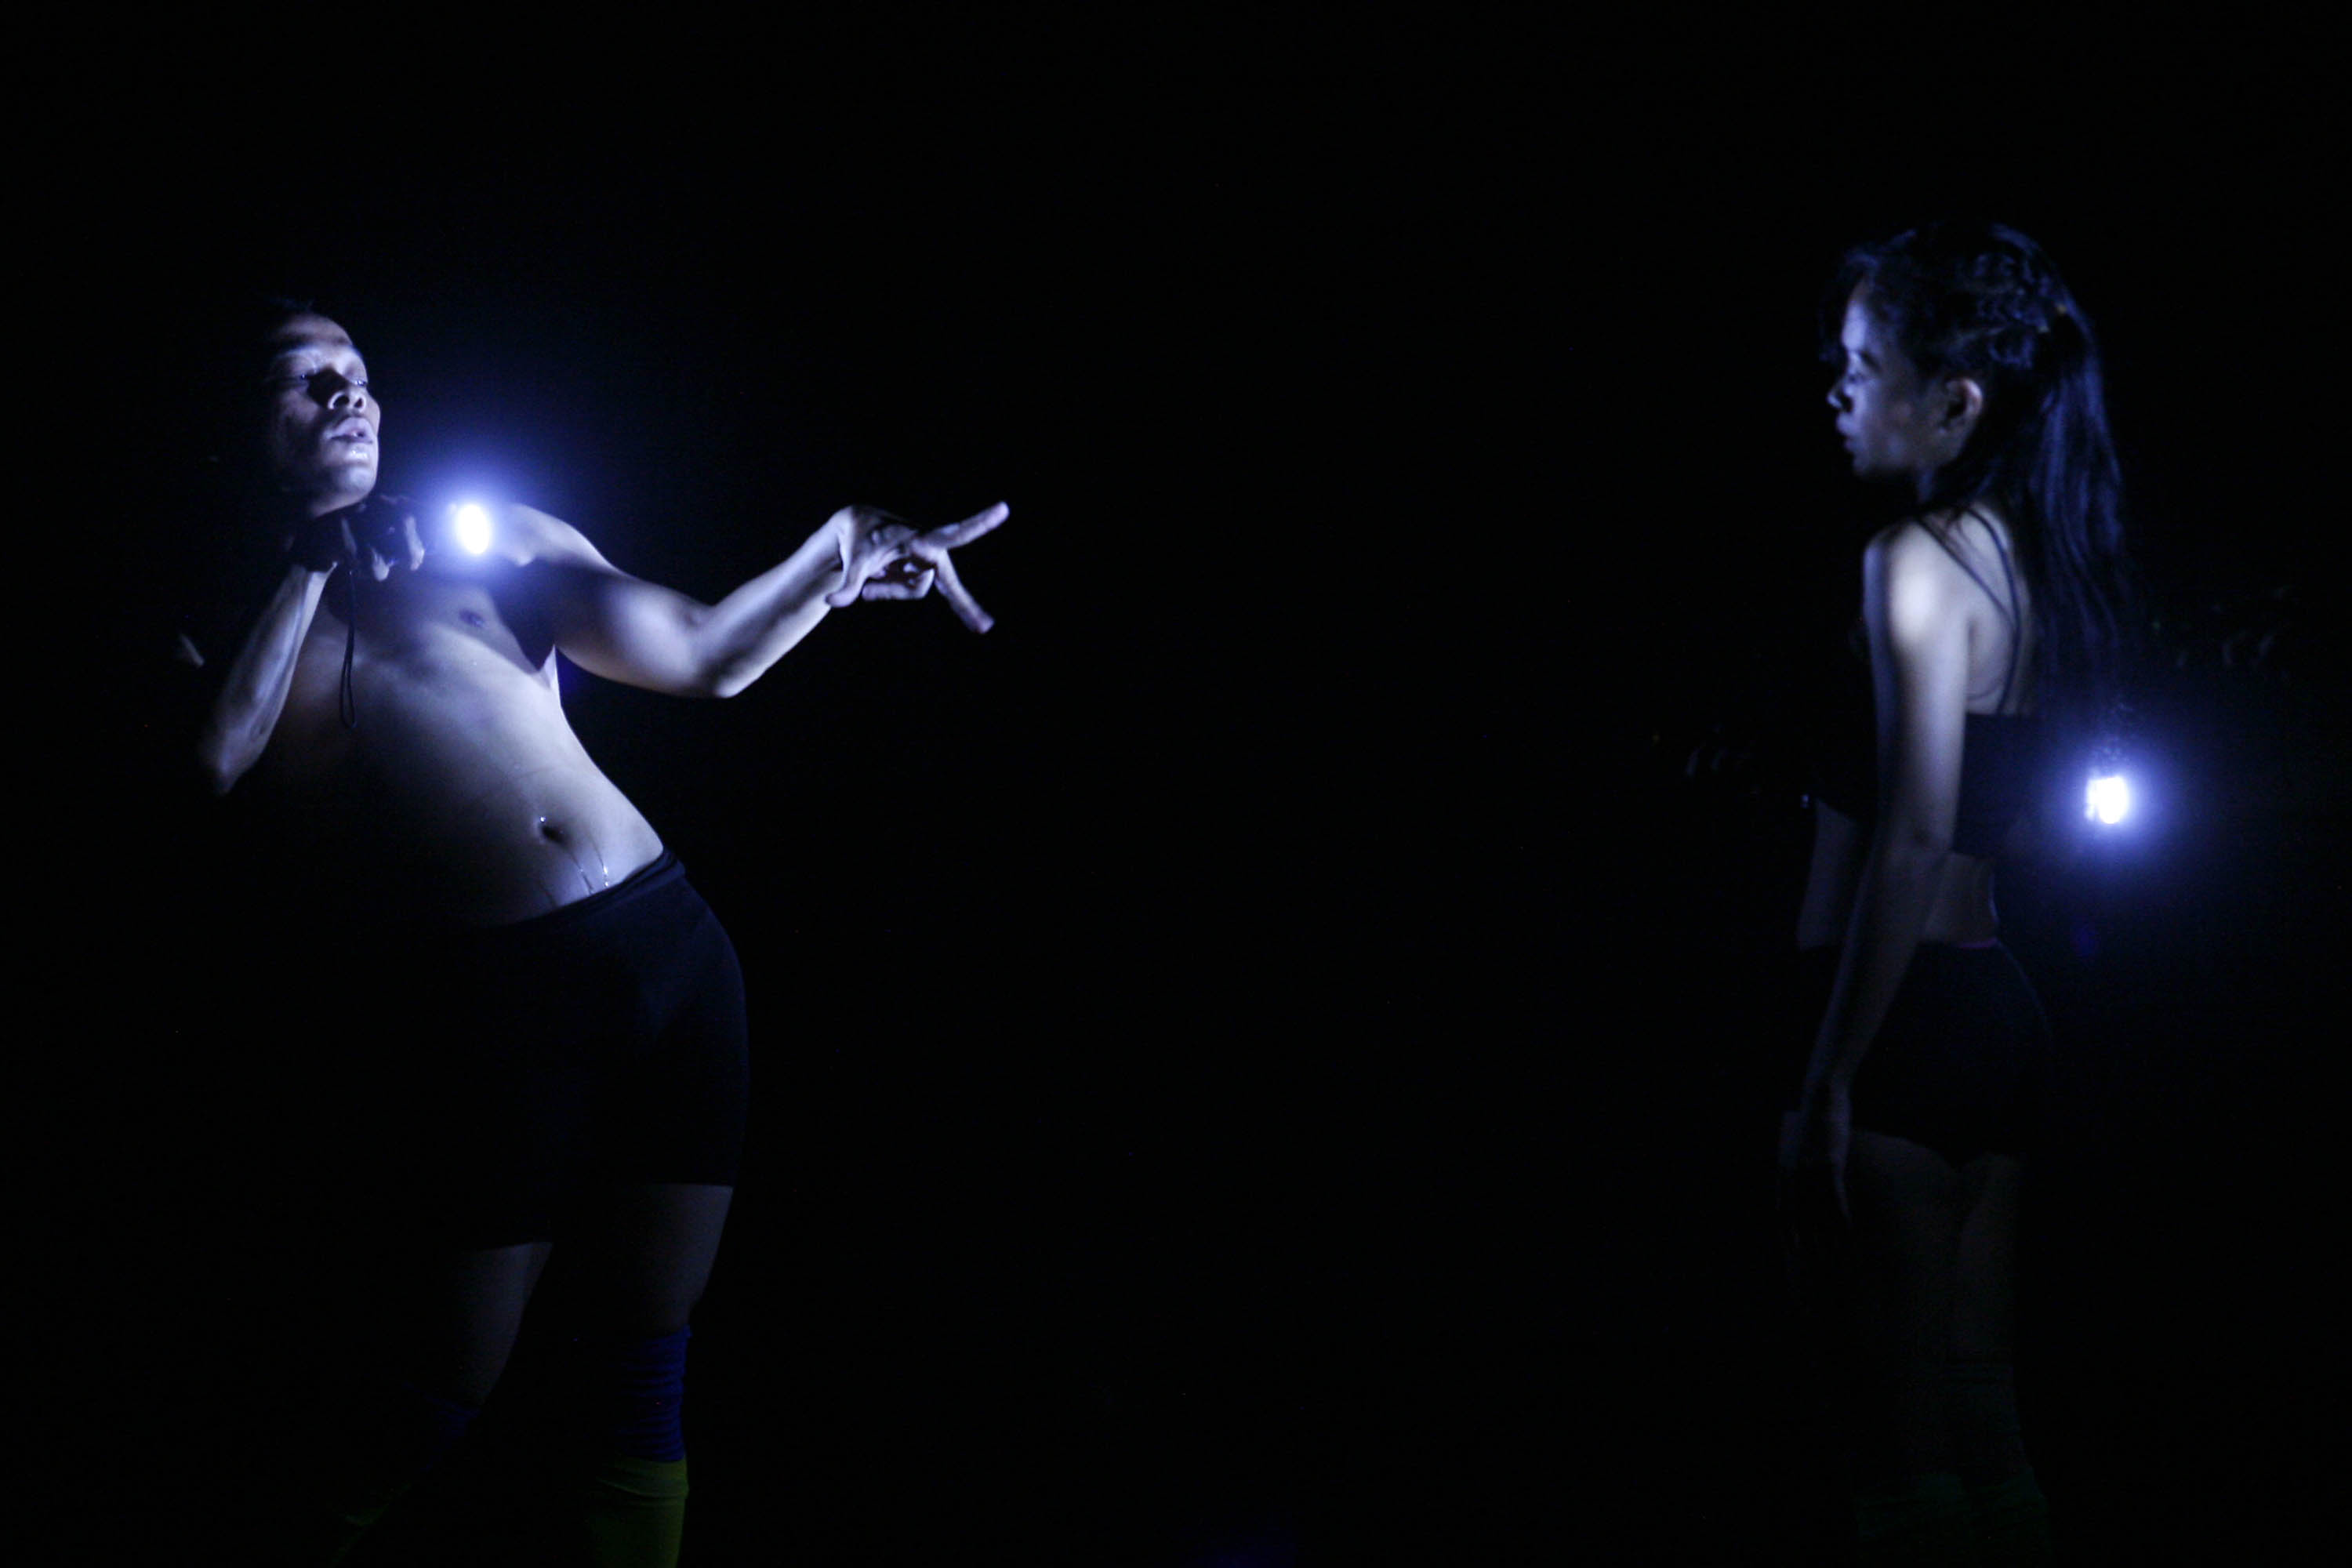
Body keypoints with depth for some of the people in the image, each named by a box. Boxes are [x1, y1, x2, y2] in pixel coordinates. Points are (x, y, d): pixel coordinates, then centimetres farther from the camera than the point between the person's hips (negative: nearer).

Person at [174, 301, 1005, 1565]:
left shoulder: (489, 543, 15)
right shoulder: (223, 624, 10)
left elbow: (703, 656, 12)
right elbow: (217, 760, -12)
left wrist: (837, 552, 0)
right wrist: (311, 569, -1)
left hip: (665, 950, 3)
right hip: (476, 1015, -3)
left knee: (646, 1369, 5)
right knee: (451, 1386, 2)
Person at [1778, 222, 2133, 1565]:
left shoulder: (1919, 560, -12)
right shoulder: (2043, 559, 13)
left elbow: (1915, 838, -19)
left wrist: (1828, 1081, -19)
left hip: (1908, 1014, -8)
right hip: (2006, 1012, 9)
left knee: (1907, 1439, -3)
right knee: (1985, 1421, 13)